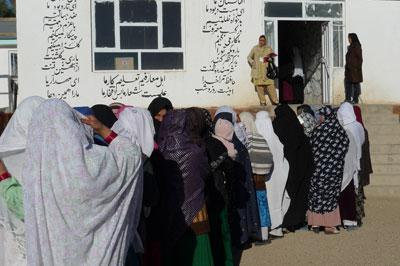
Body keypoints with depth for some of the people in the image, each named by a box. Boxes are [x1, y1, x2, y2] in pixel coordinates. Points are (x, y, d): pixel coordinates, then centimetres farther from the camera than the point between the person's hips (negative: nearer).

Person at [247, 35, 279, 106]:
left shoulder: (269, 49, 13)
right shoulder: (255, 48, 14)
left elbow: (272, 58, 8)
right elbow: (249, 57, 20)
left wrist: (269, 58, -15)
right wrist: (252, 62, 0)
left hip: (266, 70, -1)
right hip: (257, 71, 1)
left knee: (270, 86, -10)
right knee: (259, 86, -3)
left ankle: (275, 101, -3)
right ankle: (262, 102, 7)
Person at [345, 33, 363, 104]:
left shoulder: (357, 47, -11)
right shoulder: (351, 47, 15)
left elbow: (359, 58, -14)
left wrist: (357, 68, -18)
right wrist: (347, 67, 15)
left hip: (355, 69, -9)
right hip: (349, 69, 9)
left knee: (355, 84, -3)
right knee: (348, 83, 8)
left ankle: (355, 99, 1)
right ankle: (348, 99, 11)